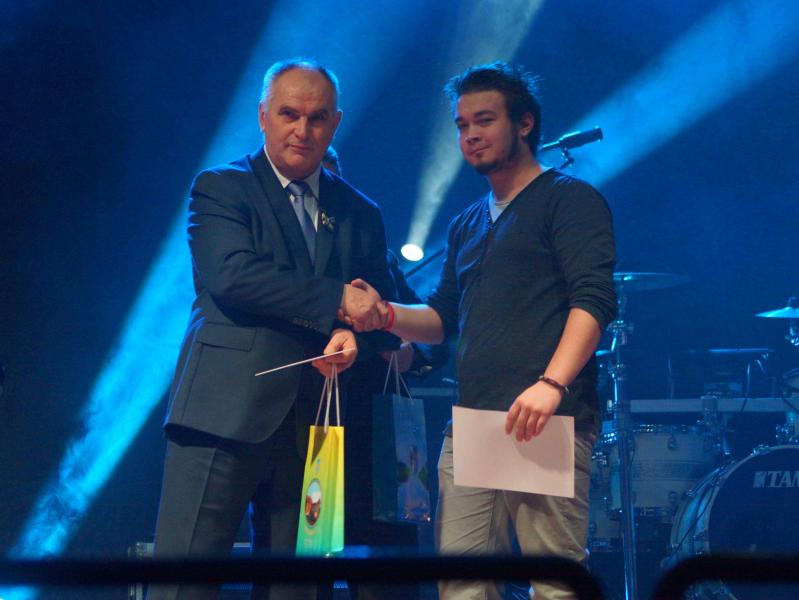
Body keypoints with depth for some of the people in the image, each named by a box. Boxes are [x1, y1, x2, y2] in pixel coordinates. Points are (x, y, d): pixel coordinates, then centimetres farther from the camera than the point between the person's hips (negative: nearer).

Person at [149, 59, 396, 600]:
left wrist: (355, 338, -9)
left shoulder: (361, 214, 18)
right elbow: (231, 276, -12)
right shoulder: (221, 189, 6)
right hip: (227, 413, -4)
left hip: (313, 426, 4)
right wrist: (336, 300, -14)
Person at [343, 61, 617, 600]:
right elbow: (443, 320, 28)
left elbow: (594, 300, -9)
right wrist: (388, 315, 6)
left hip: (548, 419, -7)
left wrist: (551, 384, -23)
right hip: (471, 423, 7)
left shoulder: (570, 199, 3)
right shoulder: (468, 225, 25)